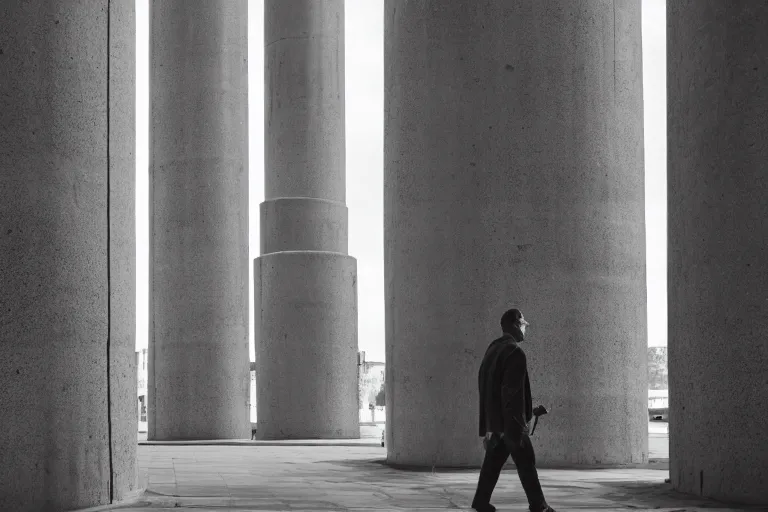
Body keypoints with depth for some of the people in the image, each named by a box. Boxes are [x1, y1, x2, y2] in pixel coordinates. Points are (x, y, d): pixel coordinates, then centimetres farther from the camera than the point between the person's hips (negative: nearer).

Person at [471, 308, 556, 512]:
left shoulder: (493, 349, 12)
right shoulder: (515, 352, -16)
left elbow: (484, 385, 15)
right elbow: (513, 392, -20)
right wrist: (518, 425, -19)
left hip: (493, 419, 8)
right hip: (509, 420, -8)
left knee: (493, 460, 11)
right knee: (526, 461, 0)